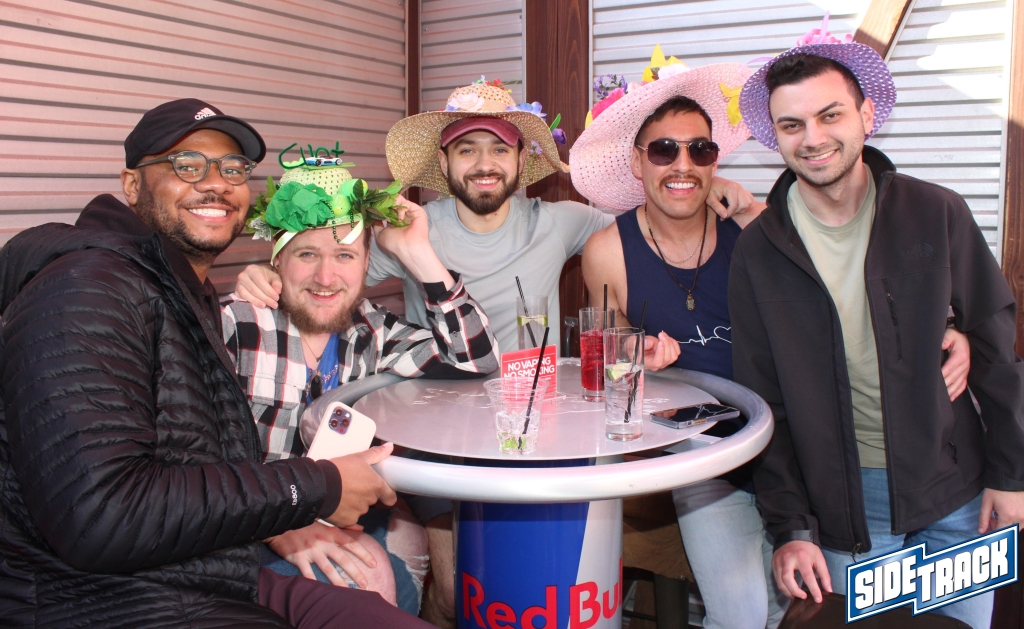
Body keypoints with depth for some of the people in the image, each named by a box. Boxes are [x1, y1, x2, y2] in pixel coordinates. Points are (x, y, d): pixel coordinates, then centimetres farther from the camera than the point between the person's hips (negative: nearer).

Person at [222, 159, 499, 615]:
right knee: (364, 573, -28)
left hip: (330, 522, 5)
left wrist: (418, 255, -8)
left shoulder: (370, 332, 3)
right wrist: (281, 526, -33)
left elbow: (477, 362, -3)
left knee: (405, 540, -23)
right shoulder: (231, 324, -12)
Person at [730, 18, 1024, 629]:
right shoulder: (758, 251, -6)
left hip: (955, 490, 1)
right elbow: (763, 401, -3)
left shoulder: (937, 214, -5)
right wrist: (790, 526, -7)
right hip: (845, 503, -1)